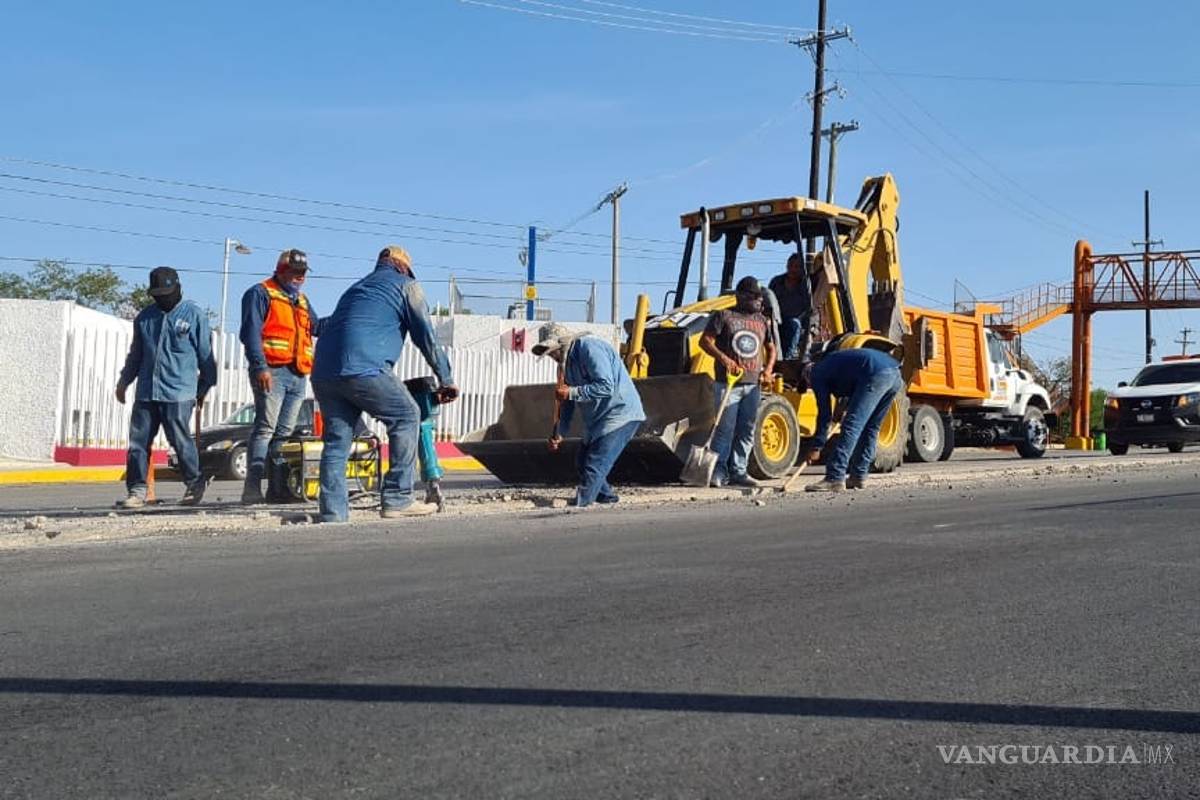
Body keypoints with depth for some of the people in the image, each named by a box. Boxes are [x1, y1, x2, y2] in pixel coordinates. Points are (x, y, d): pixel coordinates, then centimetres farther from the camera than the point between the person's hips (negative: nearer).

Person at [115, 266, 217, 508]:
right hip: (146, 392, 5)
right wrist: (124, 381, 23)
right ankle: (137, 490, 8)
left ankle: (194, 483, 13)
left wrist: (204, 387, 4)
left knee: (181, 440, -5)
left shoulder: (194, 315, 1)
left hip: (178, 393, -5)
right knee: (138, 441, 1)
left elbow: (206, 355, 4)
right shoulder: (144, 317, 16)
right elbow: (135, 354, 25)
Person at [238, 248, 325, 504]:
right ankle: (253, 487, -16)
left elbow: (316, 327, 25)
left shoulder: (302, 301, 27)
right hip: (272, 372, -8)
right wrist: (260, 366, -19)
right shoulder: (261, 293, 2)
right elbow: (251, 332, -8)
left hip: (298, 375, 8)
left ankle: (277, 487, 9)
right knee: (265, 428, -14)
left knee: (285, 432, 7)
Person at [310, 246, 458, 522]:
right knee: (406, 417, 7)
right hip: (362, 367, -7)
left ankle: (332, 513, 4)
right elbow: (426, 336, 9)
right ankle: (397, 499, 4)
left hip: (323, 372, 7)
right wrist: (446, 380, 15)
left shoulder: (357, 288, 35)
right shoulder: (406, 284, 16)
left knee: (336, 440, 10)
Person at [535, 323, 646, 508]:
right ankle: (608, 500, 31)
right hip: (598, 420, 11)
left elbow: (606, 386, -27)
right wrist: (559, 434, 17)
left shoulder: (589, 348, -18)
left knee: (593, 468, -15)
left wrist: (571, 392, -22)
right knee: (582, 463, 18)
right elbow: (568, 402, 19)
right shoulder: (567, 361, 12)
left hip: (620, 414, -11)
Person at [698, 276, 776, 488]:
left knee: (746, 431, 6)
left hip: (753, 384, 5)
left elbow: (771, 348, 25)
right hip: (728, 382, -5)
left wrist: (768, 369, 8)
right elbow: (705, 340, -6)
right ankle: (718, 471, 2)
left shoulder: (762, 321, 16)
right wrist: (723, 358, -19)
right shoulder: (724, 316, 0)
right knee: (725, 428, -6)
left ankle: (738, 472, 13)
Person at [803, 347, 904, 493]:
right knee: (871, 428, 17)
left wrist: (816, 447, 12)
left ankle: (834, 479, -10)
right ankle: (858, 476, 21)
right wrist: (848, 409, 49)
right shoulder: (830, 363, 35)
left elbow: (824, 413, 8)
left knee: (852, 426, -7)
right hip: (895, 374, 9)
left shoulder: (817, 374, 10)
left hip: (877, 375, -9)